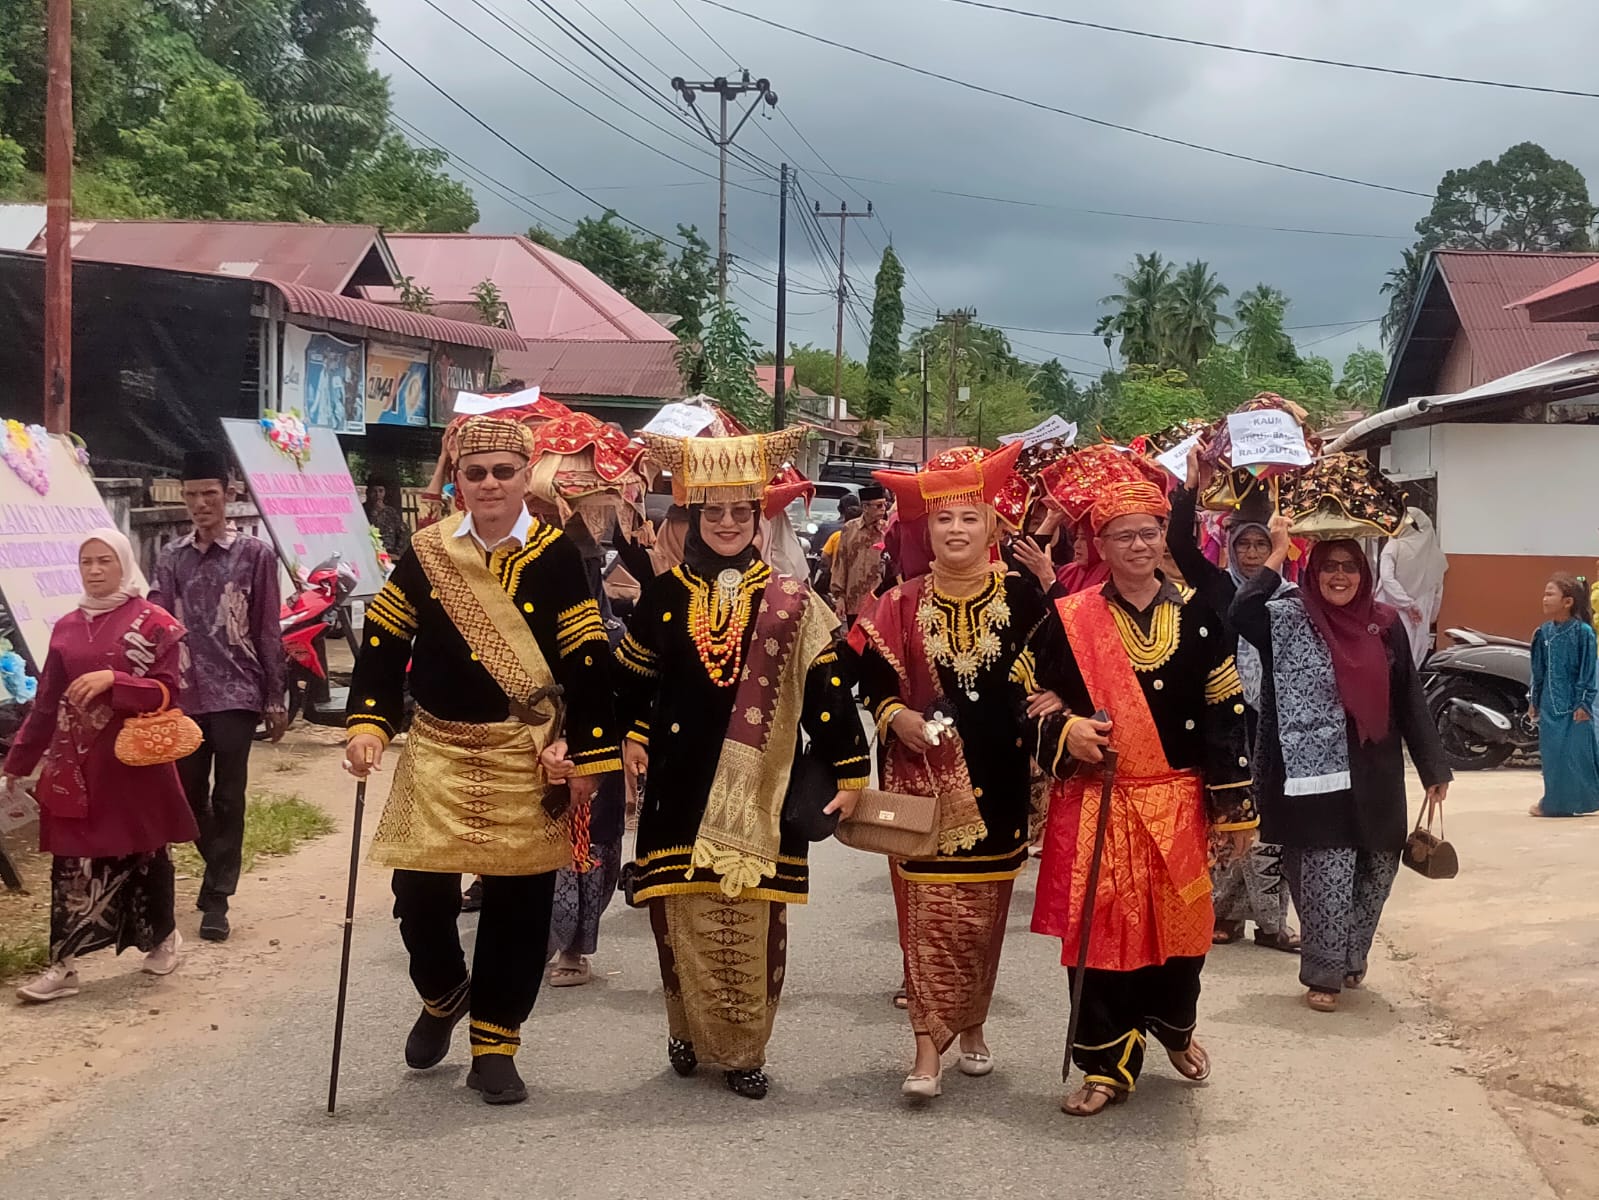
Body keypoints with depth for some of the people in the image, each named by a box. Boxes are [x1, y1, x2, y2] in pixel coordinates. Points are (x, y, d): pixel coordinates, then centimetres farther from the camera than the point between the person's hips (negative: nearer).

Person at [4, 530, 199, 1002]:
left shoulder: (154, 622, -5)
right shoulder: (67, 627, 9)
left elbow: (167, 691, -10)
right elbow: (46, 702, 13)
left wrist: (111, 680, -24)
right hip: (76, 761, 4)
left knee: (143, 853, 9)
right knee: (72, 860, 1)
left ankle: (163, 936, 31)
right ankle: (63, 964, 3)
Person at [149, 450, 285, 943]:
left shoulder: (255, 554, 0)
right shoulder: (171, 558, 9)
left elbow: (268, 633, 0)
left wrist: (276, 700, -1)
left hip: (237, 694, -3)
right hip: (185, 695, 4)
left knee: (227, 798, -2)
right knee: (189, 795, 10)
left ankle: (216, 898, 4)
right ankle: (220, 875, 32)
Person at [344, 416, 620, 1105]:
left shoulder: (555, 558, -5)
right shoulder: (426, 553, 2)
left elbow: (587, 662, -4)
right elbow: (383, 642, 5)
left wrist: (588, 759, -6)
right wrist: (367, 727, -5)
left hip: (525, 759, -1)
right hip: (437, 753, 2)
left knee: (517, 904, 3)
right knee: (420, 894, 0)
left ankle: (494, 1046, 19)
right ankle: (442, 996, 32)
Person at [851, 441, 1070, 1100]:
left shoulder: (1021, 598, 1)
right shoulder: (902, 606, 1)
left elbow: (1062, 665, 8)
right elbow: (871, 677, 6)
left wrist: (1053, 700, -10)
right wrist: (895, 715, -11)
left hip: (996, 779, 1)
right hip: (924, 779, -1)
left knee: (985, 905, 10)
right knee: (928, 905, -5)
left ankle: (971, 1023, 29)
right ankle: (928, 1044, -1)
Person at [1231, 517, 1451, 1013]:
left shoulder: (1385, 625, 5)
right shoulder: (1288, 620, -3)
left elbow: (1409, 701, 7)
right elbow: (1240, 616, -24)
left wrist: (1433, 768, 6)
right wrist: (1279, 554, -20)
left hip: (1374, 776, 4)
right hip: (1316, 773, -3)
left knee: (1376, 869, 12)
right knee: (1326, 874, -4)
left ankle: (1351, 958, 34)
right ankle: (1322, 973, 11)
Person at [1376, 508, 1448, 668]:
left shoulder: (1394, 547, -6)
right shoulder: (1434, 554, 6)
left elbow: (1387, 578, -17)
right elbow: (1437, 592, 13)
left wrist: (1408, 604, -13)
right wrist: (1430, 620, 21)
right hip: (1419, 620, 4)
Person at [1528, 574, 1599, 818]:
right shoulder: (1544, 632, 5)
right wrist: (1535, 702, 15)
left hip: (1574, 705, -5)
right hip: (1550, 704, 5)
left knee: (1576, 751, -1)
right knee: (1552, 753, 8)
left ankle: (1576, 800, 12)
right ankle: (1554, 802, 18)